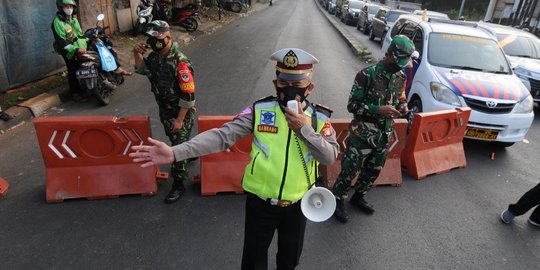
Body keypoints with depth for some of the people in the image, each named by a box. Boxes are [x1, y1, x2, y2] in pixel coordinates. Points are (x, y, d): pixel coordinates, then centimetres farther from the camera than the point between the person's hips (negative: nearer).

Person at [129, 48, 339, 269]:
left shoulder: (320, 118, -7)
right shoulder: (260, 110, -13)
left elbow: (330, 157, -14)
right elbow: (222, 135, -22)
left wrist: (304, 129, -26)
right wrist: (175, 152, -33)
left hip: (296, 204, 2)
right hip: (260, 201, -1)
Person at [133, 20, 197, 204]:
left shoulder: (180, 62, -27)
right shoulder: (155, 56, -2)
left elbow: (188, 95, -26)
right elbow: (142, 70, 14)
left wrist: (179, 119, -23)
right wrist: (138, 55, -6)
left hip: (181, 111, -8)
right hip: (164, 109, 8)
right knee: (176, 139, 26)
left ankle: (178, 184, 12)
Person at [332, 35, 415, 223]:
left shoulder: (401, 77, 4)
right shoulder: (367, 74, -16)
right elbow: (352, 105, -16)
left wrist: (402, 107, -5)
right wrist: (378, 110, -26)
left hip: (384, 135, 7)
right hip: (362, 135, -6)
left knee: (373, 171, 18)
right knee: (350, 170, 2)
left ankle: (358, 197, 40)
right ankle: (337, 201, 22)